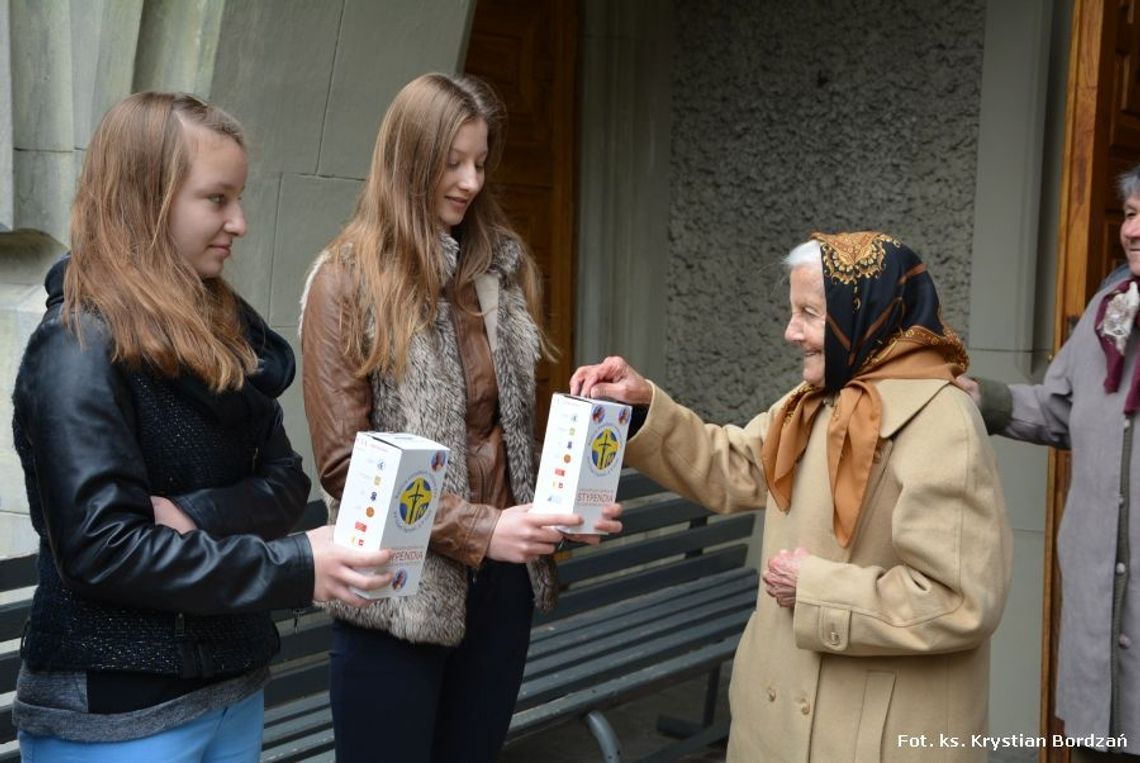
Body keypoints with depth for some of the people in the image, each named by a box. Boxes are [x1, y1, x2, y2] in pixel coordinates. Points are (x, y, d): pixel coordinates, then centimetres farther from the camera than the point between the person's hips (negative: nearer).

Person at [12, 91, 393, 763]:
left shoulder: (228, 328, 7)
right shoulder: (81, 347, -16)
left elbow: (286, 480, 3)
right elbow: (101, 547, -22)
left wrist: (197, 516, -17)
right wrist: (296, 570, -23)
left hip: (235, 684, 7)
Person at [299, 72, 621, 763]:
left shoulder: (504, 264, 7)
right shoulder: (347, 280, -7)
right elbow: (346, 464, -12)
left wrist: (566, 507, -4)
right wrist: (477, 530, -20)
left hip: (503, 580, 5)